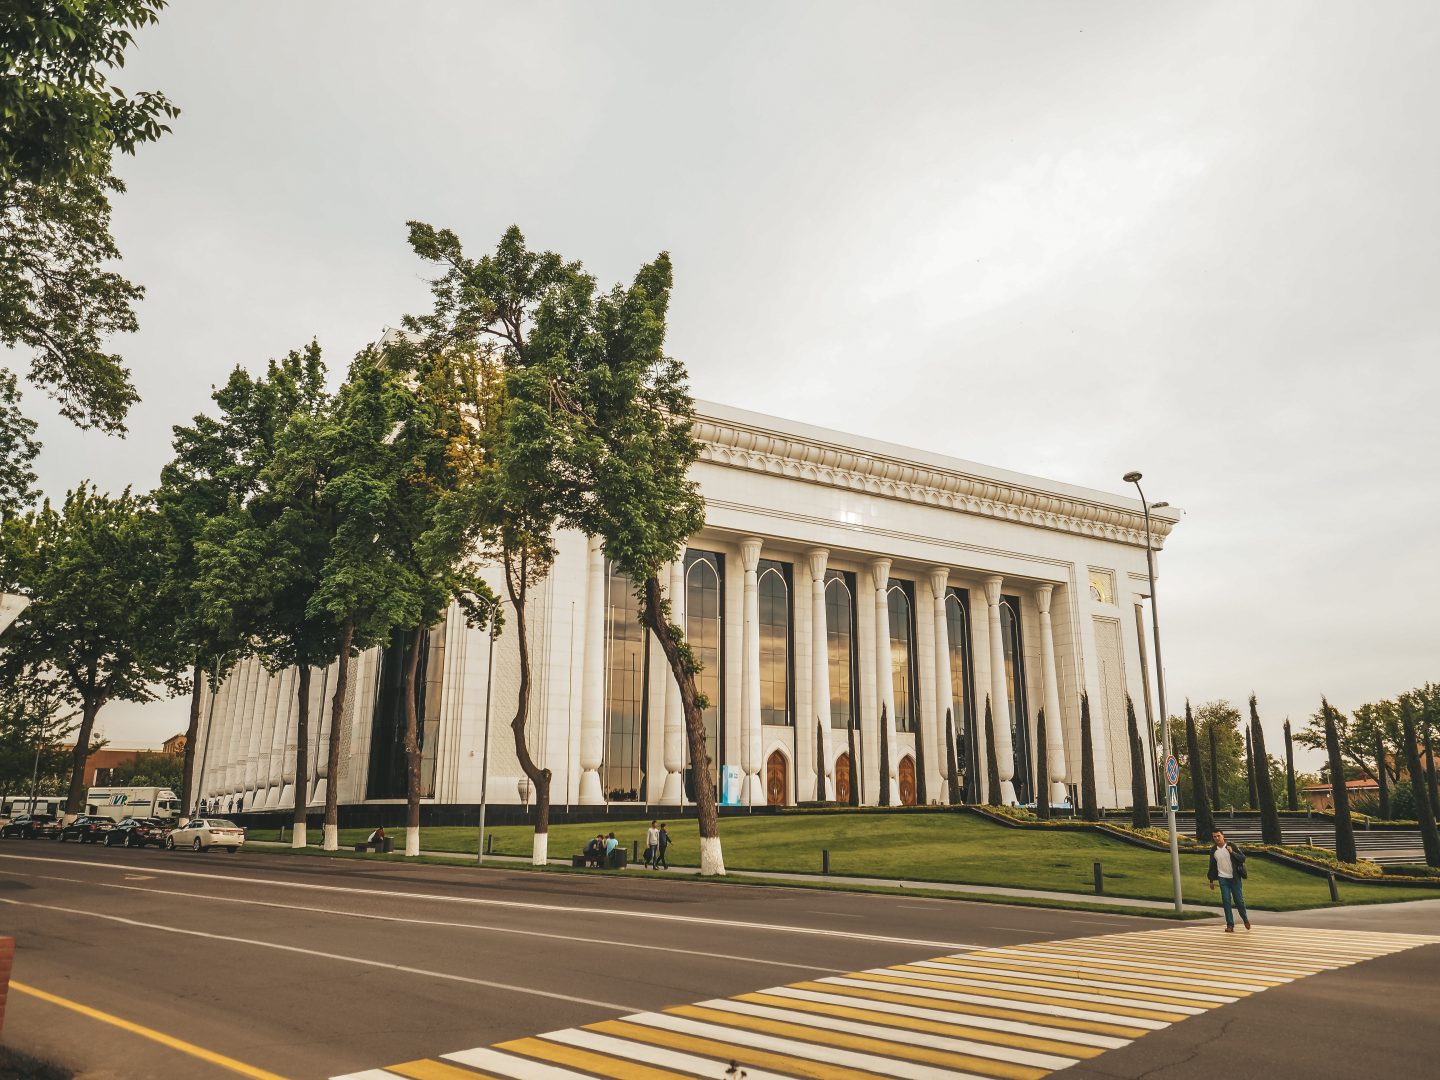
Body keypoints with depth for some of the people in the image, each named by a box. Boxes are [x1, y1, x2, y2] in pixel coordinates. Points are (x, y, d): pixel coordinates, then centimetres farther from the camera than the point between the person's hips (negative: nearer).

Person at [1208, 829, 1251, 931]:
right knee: (1226, 901, -4)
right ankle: (1230, 925, 0)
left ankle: (1245, 919, 31)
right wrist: (1211, 880, 14)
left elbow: (1243, 858, -9)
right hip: (1223, 879, 2)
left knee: (1239, 900, 4)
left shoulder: (1232, 846, -4)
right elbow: (1212, 866, 13)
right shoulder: (1213, 850, 5)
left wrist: (1232, 852, -23)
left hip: (1235, 878, -2)